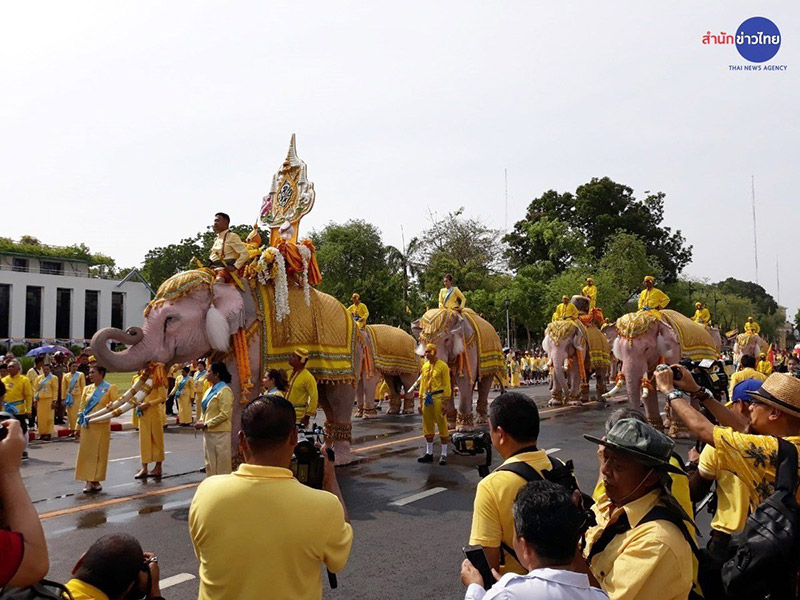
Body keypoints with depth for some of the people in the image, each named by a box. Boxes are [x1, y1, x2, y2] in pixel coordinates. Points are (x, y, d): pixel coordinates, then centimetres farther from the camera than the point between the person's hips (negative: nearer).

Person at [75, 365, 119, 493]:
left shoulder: (110, 388, -3)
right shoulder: (87, 388, 10)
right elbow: (81, 408, 12)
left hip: (102, 426, -4)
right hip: (87, 426, 4)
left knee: (100, 453, 3)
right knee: (86, 453, 2)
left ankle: (96, 481, 14)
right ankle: (89, 482, 9)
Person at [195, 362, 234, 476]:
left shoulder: (224, 390, -13)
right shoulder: (210, 390, 13)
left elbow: (224, 414, -19)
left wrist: (206, 424, -17)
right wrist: (201, 420, 2)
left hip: (219, 433, -9)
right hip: (208, 433, 9)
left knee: (221, 466, -1)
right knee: (209, 464, 16)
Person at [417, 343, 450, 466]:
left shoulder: (443, 366, -8)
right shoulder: (424, 366, 11)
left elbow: (447, 385, -9)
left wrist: (445, 402, -13)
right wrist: (421, 401, 13)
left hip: (438, 398, -6)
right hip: (427, 398, 6)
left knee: (442, 426, 0)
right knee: (427, 426, 11)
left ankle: (444, 455, 8)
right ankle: (429, 453, 21)